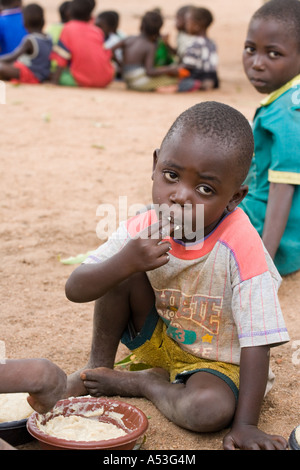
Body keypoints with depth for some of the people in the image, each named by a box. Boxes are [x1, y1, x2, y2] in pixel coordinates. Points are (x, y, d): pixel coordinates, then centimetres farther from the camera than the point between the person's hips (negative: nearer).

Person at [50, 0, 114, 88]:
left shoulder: (68, 29, -2)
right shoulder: (97, 30, 8)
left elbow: (61, 58, -7)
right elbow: (107, 54, 12)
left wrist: (56, 79, -4)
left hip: (82, 81, -5)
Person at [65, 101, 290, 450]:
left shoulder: (240, 247, -29)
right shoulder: (142, 230, -18)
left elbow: (256, 342, -27)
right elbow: (75, 290, -18)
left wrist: (244, 424, -31)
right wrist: (124, 263, -38)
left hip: (214, 359, -3)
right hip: (157, 339, 3)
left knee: (211, 409, -35)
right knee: (122, 272, -20)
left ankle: (136, 381, -6)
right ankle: (98, 365, 1)